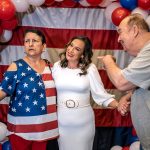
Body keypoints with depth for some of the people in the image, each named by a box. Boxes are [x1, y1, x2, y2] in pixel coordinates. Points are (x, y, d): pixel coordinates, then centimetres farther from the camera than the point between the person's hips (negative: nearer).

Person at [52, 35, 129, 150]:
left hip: (83, 123, -2)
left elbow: (101, 94, -10)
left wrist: (119, 105, -24)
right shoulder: (57, 66, -2)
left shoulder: (90, 68, -10)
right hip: (62, 123, 2)